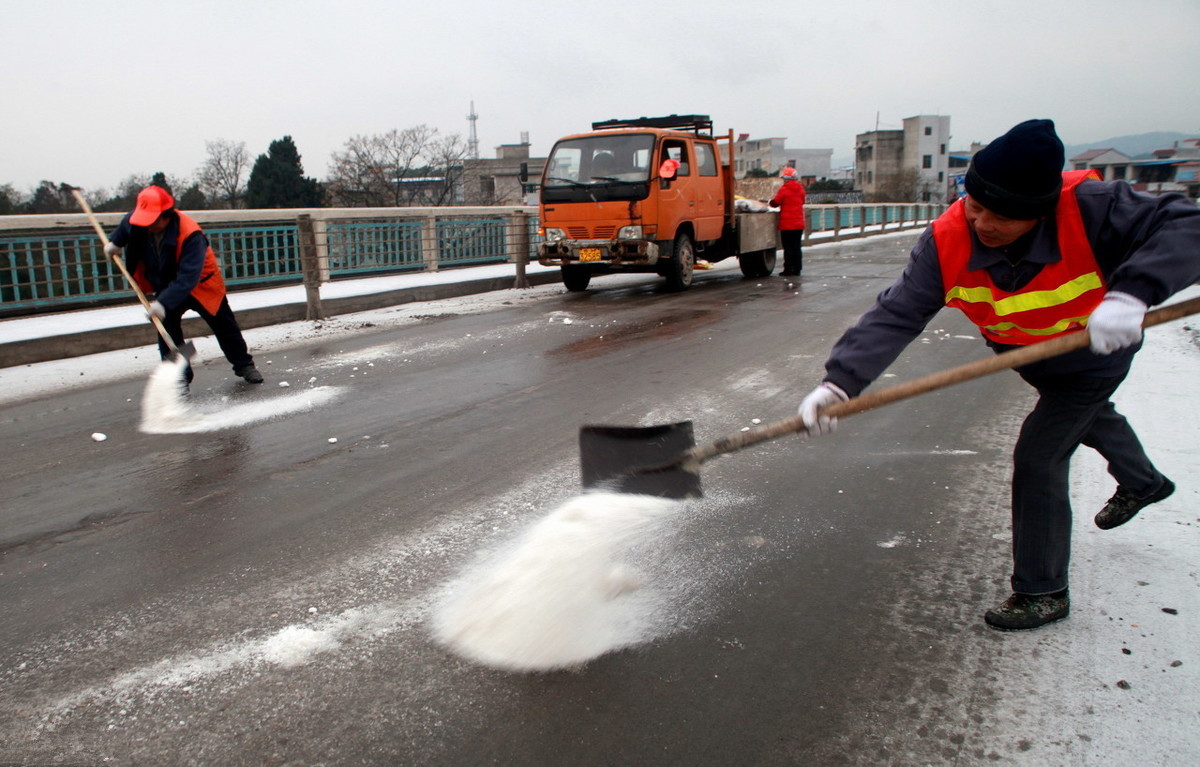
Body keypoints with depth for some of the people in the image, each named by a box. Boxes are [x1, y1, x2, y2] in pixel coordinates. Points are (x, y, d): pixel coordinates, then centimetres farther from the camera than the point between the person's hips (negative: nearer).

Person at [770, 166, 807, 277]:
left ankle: (788, 270, -1)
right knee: (796, 247, 10)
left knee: (788, 248, -1)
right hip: (799, 223, 5)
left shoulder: (784, 189, -10)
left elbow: (775, 203, -7)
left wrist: (771, 201, 14)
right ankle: (797, 269, 11)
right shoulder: (800, 189, 7)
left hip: (787, 224, -5)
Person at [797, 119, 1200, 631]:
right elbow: (895, 316, -36)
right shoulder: (947, 242, -31)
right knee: (1086, 416, 32)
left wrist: (1132, 293, -58)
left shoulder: (1089, 208, -39)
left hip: (1095, 354, -5)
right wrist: (839, 382, -49)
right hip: (1031, 360, 6)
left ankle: (1043, 593, 6)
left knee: (1038, 458, -14)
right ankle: (1143, 482, 68)